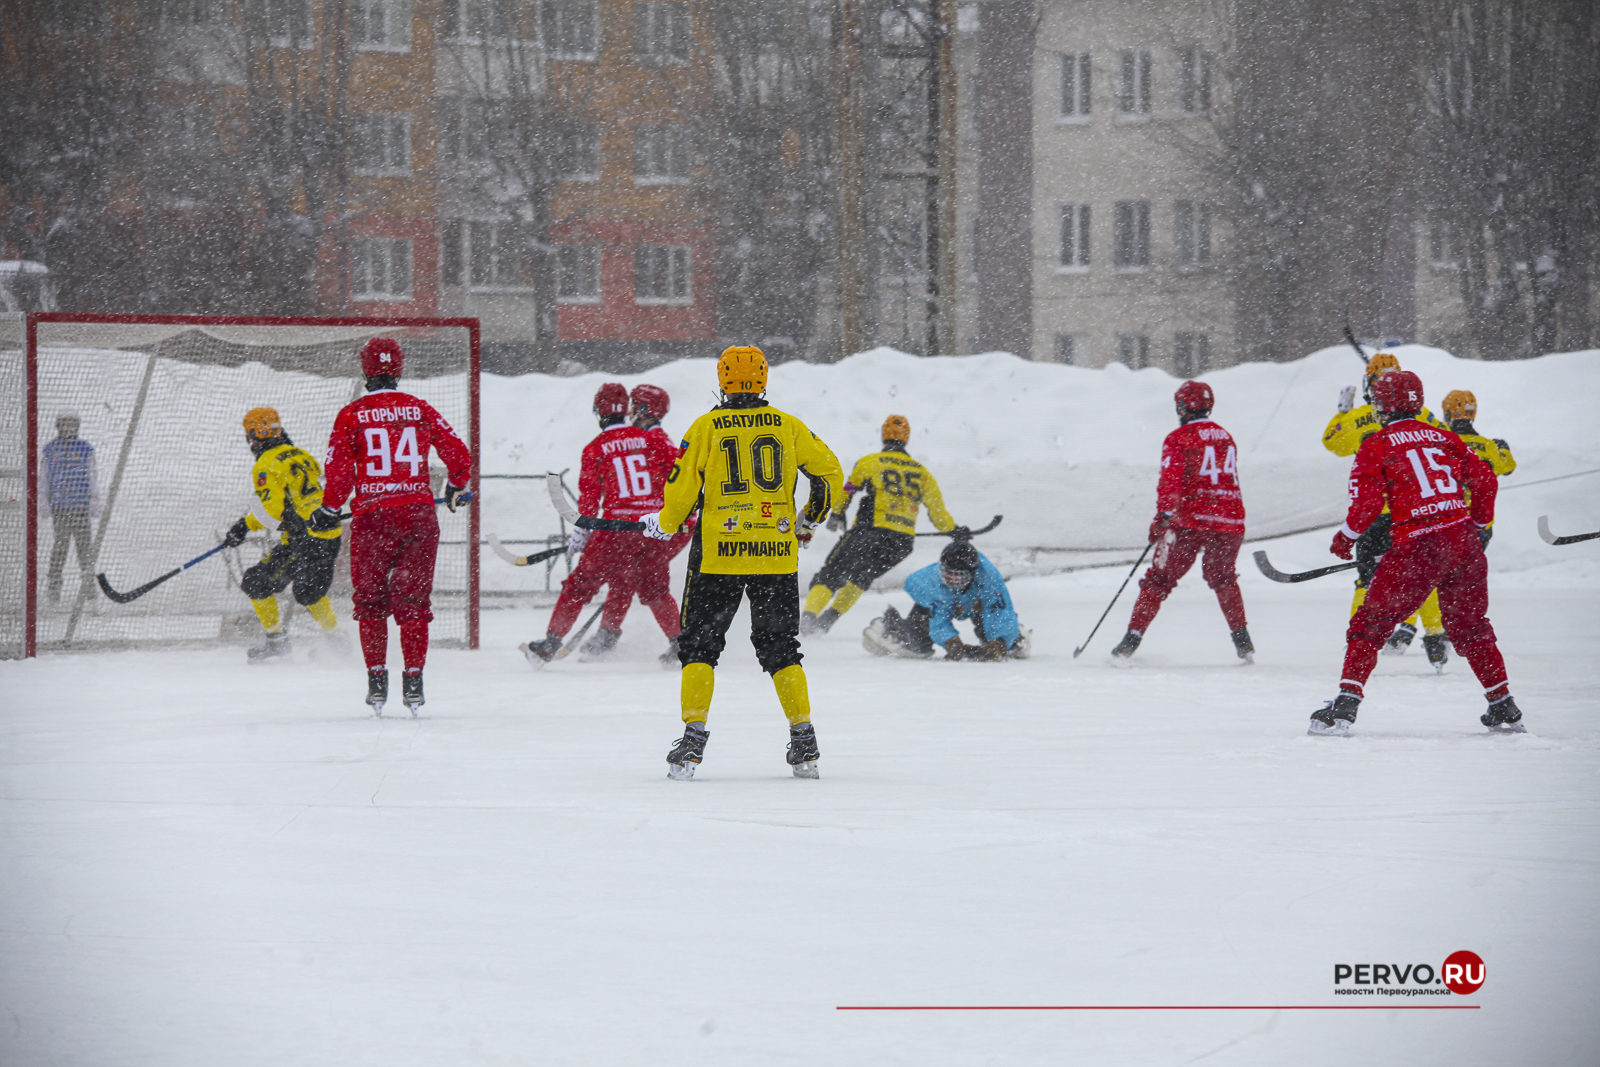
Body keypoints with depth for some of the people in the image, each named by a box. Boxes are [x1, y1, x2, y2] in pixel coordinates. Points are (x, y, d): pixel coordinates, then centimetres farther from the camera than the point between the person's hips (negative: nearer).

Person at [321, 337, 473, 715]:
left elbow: (339, 470, -4)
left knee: (371, 600, 10)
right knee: (413, 600, 8)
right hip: (418, 514, 2)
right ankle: (413, 681, 4)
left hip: (371, 515, -2)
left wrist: (328, 510, 11)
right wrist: (457, 488, 26)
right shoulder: (421, 410, 4)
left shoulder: (352, 416, -2)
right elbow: (458, 454, 6)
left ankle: (377, 679, 6)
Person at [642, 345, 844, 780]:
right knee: (780, 646, 13)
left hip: (718, 553, -2)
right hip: (776, 554, 2)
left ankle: (694, 736, -3)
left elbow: (682, 489, -4)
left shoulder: (706, 428, -3)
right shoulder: (789, 426, 4)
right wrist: (809, 520, 24)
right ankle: (803, 741, 8)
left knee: (700, 644, 8)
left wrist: (663, 525, 15)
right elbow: (829, 474, 8)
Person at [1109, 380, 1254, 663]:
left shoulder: (1179, 438, -2)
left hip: (1191, 521, -5)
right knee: (1223, 578, 26)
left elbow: (1170, 481, -13)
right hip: (1230, 520, 5)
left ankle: (1132, 638, -7)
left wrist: (1162, 516, -15)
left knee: (1159, 579, 1)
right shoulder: (1226, 438, 17)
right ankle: (1243, 642, 22)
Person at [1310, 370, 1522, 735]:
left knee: (1371, 623, 4)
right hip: (1465, 541, 5)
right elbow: (1485, 481, 17)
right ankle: (1504, 708, 22)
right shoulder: (1445, 438, 14)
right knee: (1470, 628, 20)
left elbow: (1367, 501, -7)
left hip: (1416, 547, -5)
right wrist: (1480, 525, 32)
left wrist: (1347, 537, 10)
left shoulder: (1376, 446, 0)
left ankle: (1346, 703, -5)